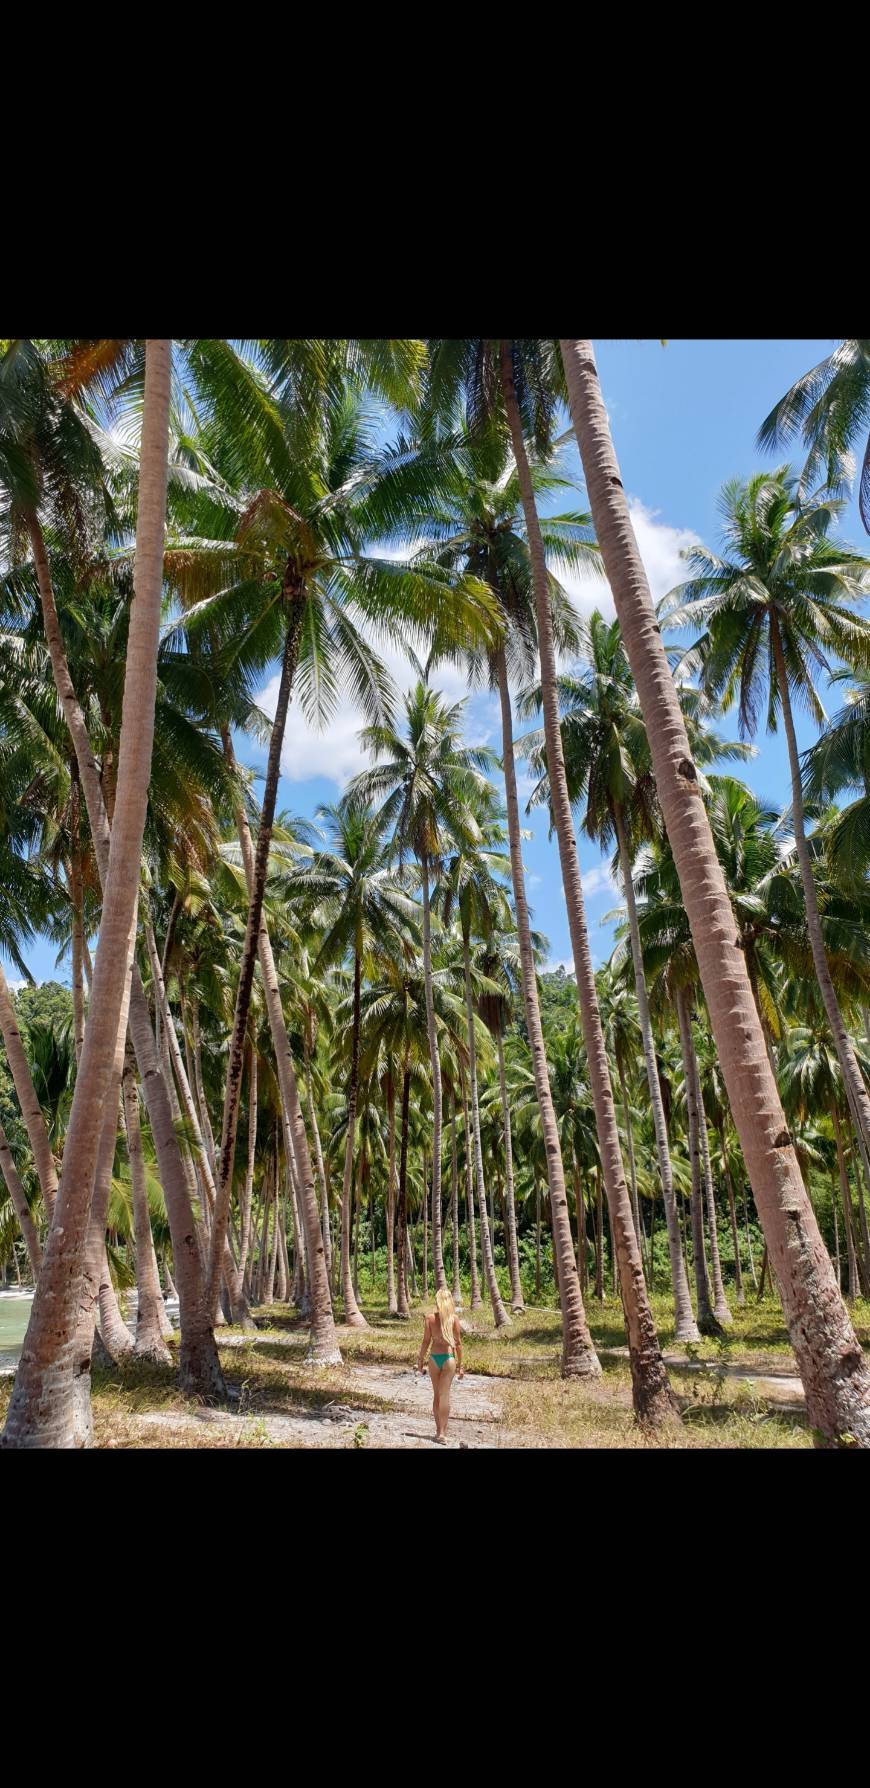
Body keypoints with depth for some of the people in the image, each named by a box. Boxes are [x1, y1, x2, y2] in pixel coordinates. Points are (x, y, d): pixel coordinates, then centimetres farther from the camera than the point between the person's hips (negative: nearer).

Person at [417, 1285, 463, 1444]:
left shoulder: (430, 1317, -3)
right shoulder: (454, 1318, -5)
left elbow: (426, 1340, -2)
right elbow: (458, 1342, -3)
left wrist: (421, 1360, 10)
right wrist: (459, 1365, 5)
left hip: (434, 1357, 2)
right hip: (449, 1358, -2)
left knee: (437, 1394, 16)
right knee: (445, 1395, 0)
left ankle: (439, 1429, 25)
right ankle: (442, 1432, -5)